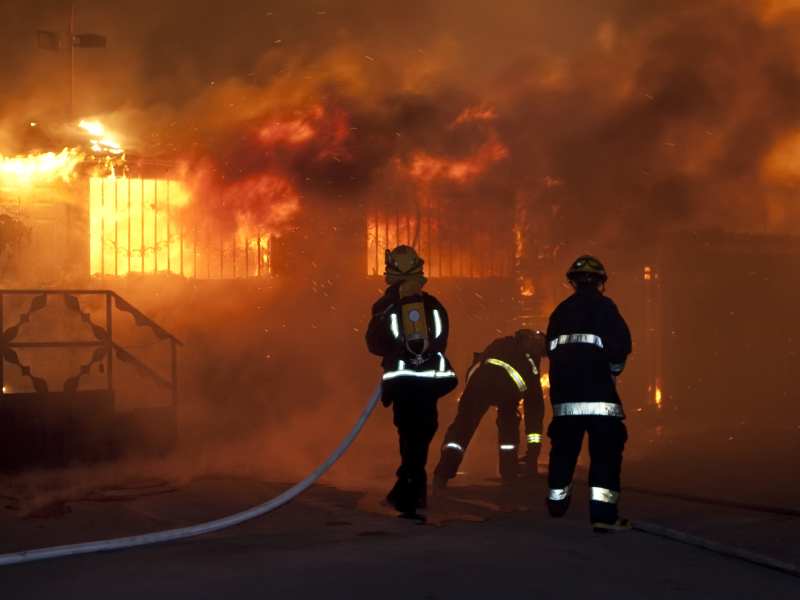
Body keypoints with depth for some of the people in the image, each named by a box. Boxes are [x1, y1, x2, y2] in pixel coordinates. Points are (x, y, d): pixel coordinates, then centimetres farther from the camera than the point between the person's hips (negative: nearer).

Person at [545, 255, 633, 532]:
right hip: (596, 387, -6)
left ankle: (557, 500, 32)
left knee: (564, 444, 20)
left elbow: (551, 348, 17)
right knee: (606, 447, -6)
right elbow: (621, 342, -10)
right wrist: (613, 368, 5)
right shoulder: (603, 306, 0)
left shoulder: (560, 311, 17)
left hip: (562, 389, 6)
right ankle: (603, 512, -15)